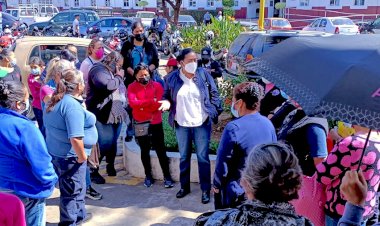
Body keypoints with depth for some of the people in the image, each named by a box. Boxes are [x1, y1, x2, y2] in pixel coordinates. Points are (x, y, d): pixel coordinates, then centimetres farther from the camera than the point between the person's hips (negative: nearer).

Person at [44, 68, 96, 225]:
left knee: (76, 188, 26)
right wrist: (82, 156, -16)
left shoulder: (56, 101, 7)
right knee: (72, 192, 7)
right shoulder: (72, 104, -23)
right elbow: (75, 138, -31)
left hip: (56, 153, 10)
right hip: (70, 156, -10)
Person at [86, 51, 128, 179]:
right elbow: (107, 86, -27)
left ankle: (111, 166, 31)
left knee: (113, 142, 14)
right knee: (104, 144, -11)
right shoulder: (98, 70, -9)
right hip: (103, 115, -8)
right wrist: (119, 77, -10)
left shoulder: (113, 72, 20)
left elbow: (122, 90, 28)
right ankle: (93, 170, 1)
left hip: (116, 114, 9)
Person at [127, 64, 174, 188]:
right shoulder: (131, 87, -2)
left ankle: (167, 176, 13)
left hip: (156, 123, -1)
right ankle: (148, 176, 27)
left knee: (161, 150, 3)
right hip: (140, 124, 1)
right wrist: (151, 101, -23)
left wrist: (141, 105, -14)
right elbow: (132, 103, -19)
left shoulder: (157, 85, -3)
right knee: (145, 151, 13)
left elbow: (159, 104, -14)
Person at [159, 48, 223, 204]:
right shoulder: (172, 78, -3)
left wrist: (216, 112, -5)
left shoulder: (203, 74, -4)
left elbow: (214, 94, 1)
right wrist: (166, 103, -16)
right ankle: (184, 186, 31)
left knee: (203, 157, 4)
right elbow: (166, 96, 6)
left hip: (202, 124, -2)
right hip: (181, 124, 2)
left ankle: (206, 190, 17)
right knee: (184, 157, 15)